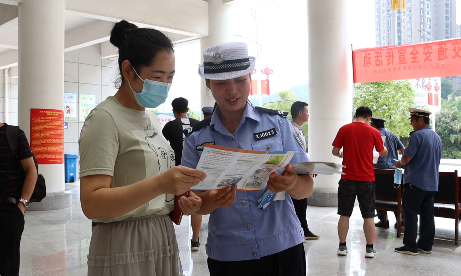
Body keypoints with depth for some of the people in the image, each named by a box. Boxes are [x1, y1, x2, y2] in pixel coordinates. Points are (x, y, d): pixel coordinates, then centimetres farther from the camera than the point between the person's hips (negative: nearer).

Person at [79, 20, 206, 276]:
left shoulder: (151, 119, 11)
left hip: (163, 240, 8)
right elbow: (92, 204, -22)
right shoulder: (105, 119, -13)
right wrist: (160, 184, -34)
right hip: (125, 248, -8)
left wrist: (180, 200, 0)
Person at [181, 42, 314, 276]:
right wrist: (212, 200, -22)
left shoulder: (277, 123, -3)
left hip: (283, 249, 0)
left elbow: (307, 187, -3)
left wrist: (290, 184, -25)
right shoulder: (196, 139, -1)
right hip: (226, 256, 1)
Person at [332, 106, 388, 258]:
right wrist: (384, 148, 32)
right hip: (367, 179, 0)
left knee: (345, 214, 9)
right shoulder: (374, 132, -1)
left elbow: (335, 151, -1)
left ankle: (342, 246, 13)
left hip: (348, 178, 0)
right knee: (368, 216, 8)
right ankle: (370, 249, 12)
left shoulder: (344, 129, -2)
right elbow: (383, 153, 10)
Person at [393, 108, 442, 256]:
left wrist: (400, 163, 3)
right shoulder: (437, 137, 13)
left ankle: (410, 246, 1)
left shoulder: (417, 135, -14)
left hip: (416, 182, -8)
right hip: (432, 183, 8)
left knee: (410, 214, -2)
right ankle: (426, 245, 19)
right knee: (427, 215, 12)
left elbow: (407, 158, -20)